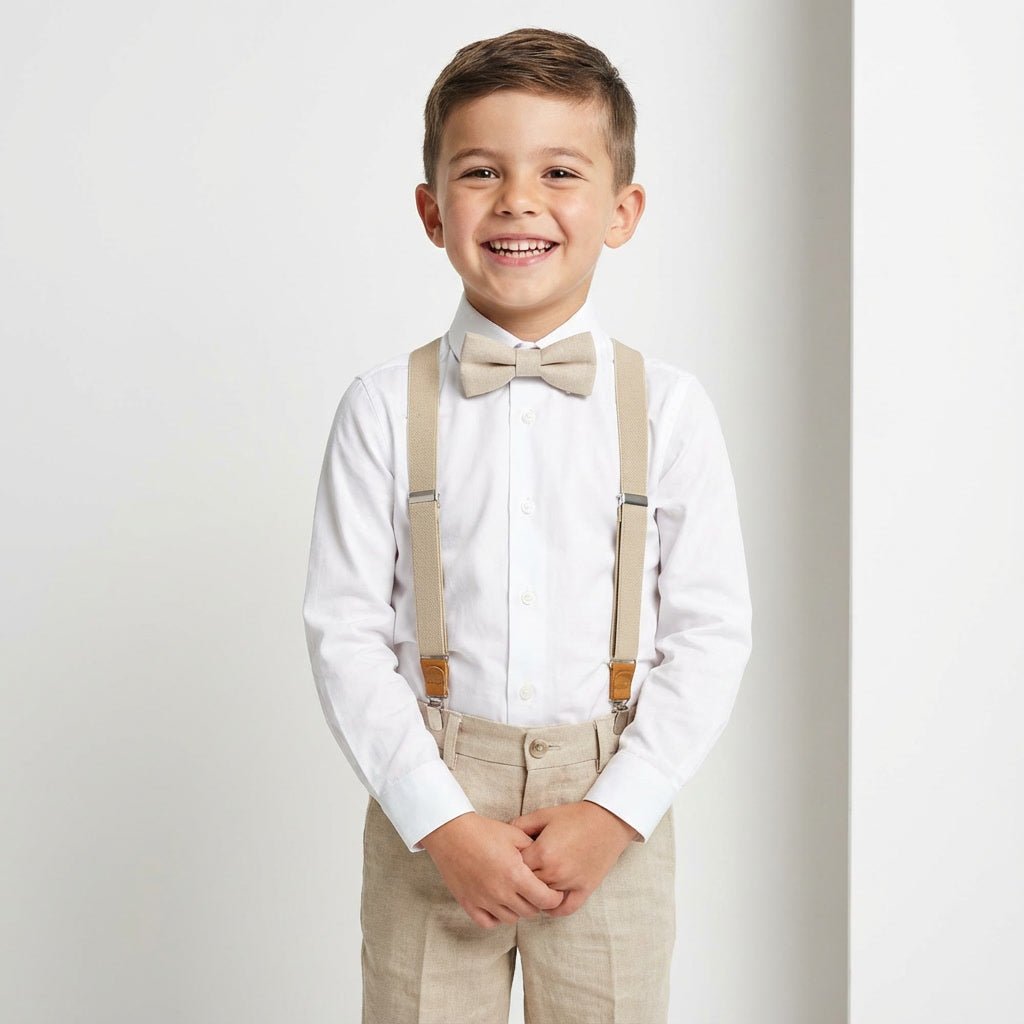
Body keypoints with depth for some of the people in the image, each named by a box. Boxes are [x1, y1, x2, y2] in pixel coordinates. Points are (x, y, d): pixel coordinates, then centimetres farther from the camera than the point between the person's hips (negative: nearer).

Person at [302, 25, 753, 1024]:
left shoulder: (669, 406, -3)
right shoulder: (384, 406, -4)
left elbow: (712, 630, -2)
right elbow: (345, 630, -5)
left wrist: (616, 809, -10)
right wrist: (441, 820, -11)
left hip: (610, 809, 1)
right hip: (429, 802, 0)